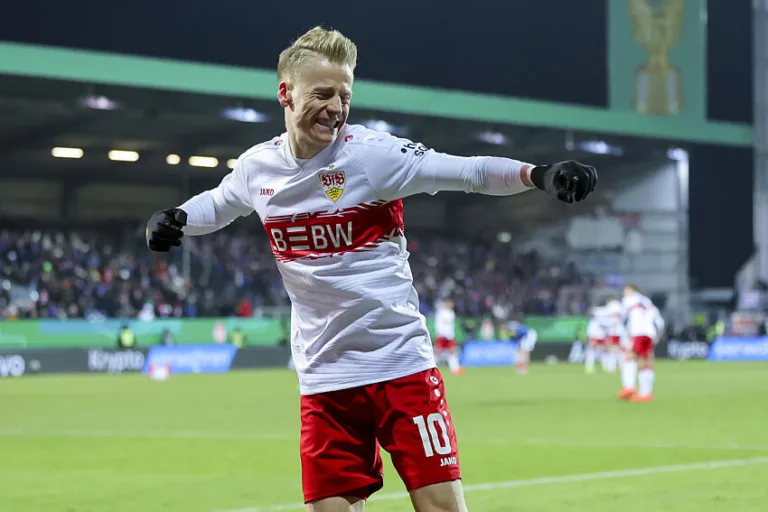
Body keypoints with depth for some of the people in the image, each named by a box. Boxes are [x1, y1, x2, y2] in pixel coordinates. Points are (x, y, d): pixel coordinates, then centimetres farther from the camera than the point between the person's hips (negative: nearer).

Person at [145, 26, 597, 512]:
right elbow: (217, 204, 25)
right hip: (324, 379, 3)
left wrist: (537, 174, -32)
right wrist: (173, 218, 5)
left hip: (403, 364, -3)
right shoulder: (258, 166, 3)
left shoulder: (374, 152, -9)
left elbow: (470, 171, -15)